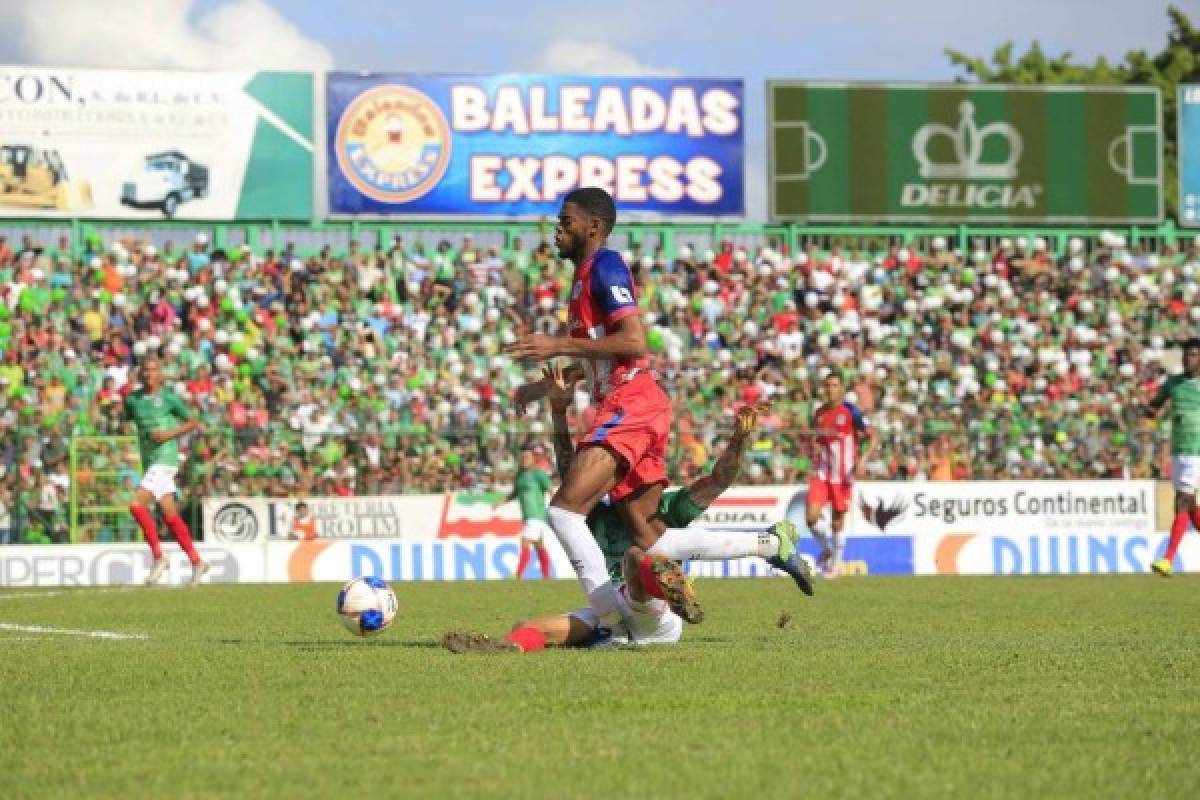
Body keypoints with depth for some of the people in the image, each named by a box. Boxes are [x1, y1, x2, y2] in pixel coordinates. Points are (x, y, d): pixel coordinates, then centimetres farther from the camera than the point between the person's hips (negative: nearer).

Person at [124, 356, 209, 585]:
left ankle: (158, 557, -9)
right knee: (170, 515, 9)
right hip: (148, 461, 7)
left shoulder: (169, 398, -6)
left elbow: (193, 422, 0)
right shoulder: (133, 399, 9)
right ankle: (196, 561, 17)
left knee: (137, 505, -19)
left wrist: (170, 433, -13)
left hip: (165, 459, -7)